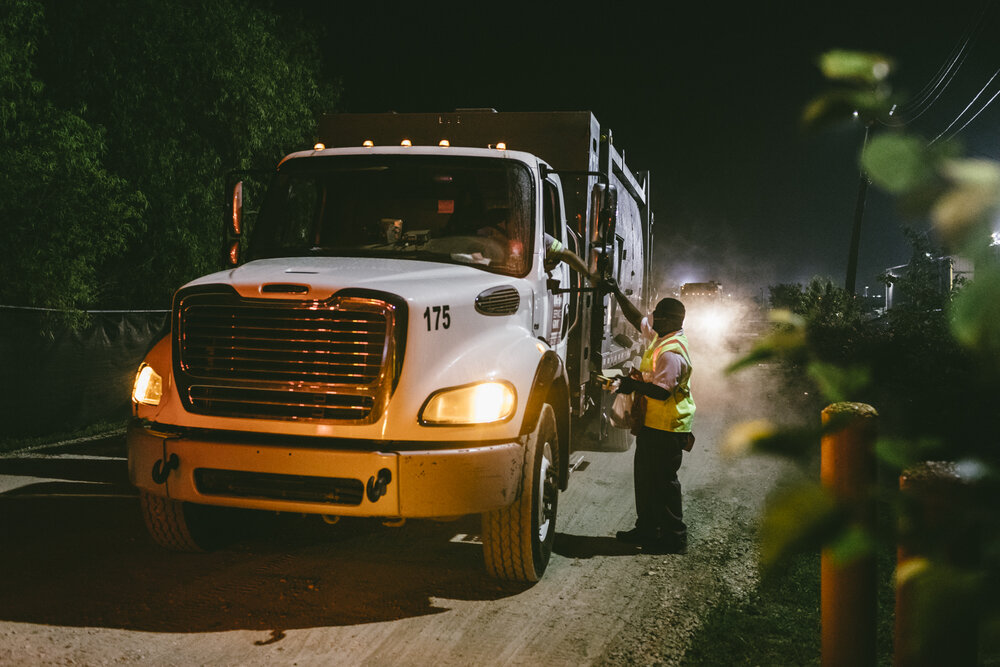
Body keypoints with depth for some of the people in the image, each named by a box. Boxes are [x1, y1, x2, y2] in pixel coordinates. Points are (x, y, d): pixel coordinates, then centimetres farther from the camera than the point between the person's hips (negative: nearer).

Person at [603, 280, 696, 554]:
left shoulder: (672, 352, -24)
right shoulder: (658, 336, 8)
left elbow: (661, 391, -29)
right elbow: (637, 319, 23)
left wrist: (634, 384, -19)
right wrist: (617, 293, 19)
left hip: (666, 428, -11)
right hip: (652, 423, 11)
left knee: (663, 480, -3)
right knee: (644, 476, 17)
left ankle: (674, 537, 6)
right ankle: (647, 529, 28)